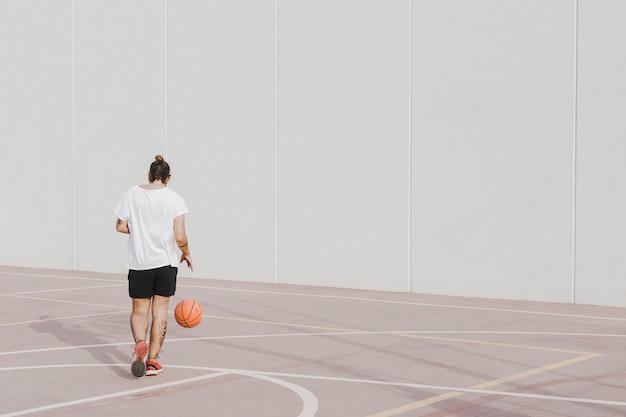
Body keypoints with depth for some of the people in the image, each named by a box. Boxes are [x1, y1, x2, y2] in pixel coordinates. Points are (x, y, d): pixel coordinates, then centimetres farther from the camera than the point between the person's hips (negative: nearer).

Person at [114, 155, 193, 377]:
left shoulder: (132, 194, -2)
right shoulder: (175, 199, -8)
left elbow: (120, 226, 1)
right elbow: (180, 237, -12)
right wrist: (186, 253, 7)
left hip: (139, 261, 1)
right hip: (166, 261, -1)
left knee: (139, 310, 11)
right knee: (160, 311, 10)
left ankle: (140, 343, -18)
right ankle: (152, 360, 11)